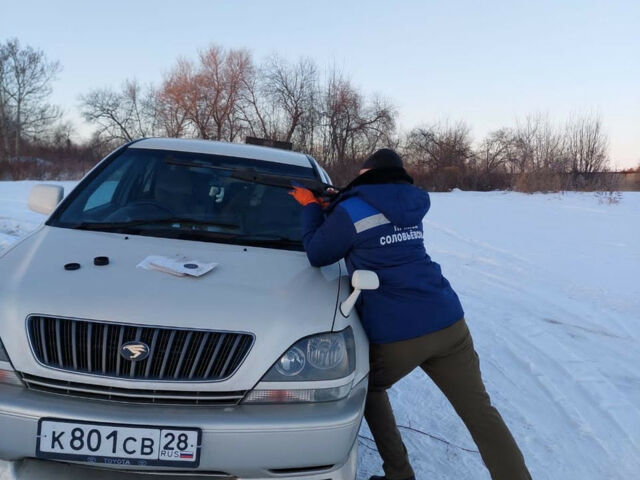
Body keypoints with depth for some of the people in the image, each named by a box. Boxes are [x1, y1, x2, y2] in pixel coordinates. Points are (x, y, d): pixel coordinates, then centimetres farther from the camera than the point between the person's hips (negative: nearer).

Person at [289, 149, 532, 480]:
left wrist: (311, 208, 21)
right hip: (447, 321, 5)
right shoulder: (412, 204, 15)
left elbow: (317, 254, 8)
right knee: (480, 411, 7)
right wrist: (330, 206, 30)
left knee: (370, 390, 24)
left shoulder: (351, 211, -4)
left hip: (395, 334, -5)